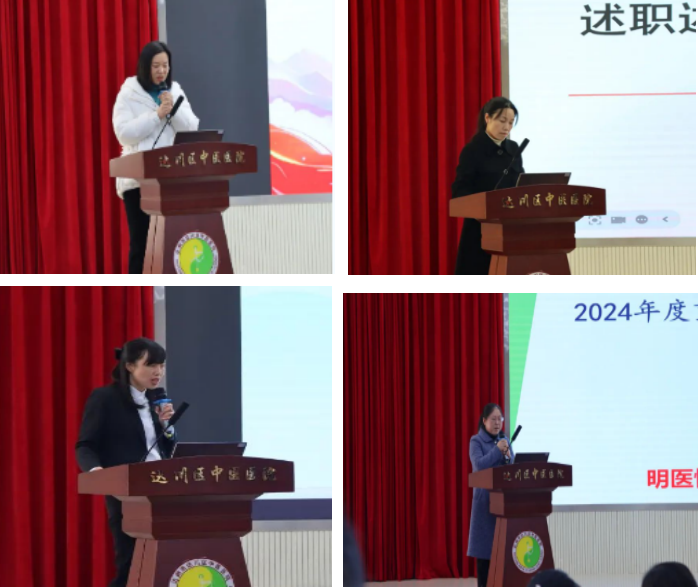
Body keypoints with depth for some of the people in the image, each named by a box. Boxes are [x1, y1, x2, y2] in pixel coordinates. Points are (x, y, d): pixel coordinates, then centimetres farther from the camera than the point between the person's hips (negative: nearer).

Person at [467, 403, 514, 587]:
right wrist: (497, 450, -17)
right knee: (485, 545, -4)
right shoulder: (476, 441, -1)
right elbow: (479, 464, -15)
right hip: (485, 499, -4)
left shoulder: (504, 440, 13)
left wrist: (508, 456, -10)